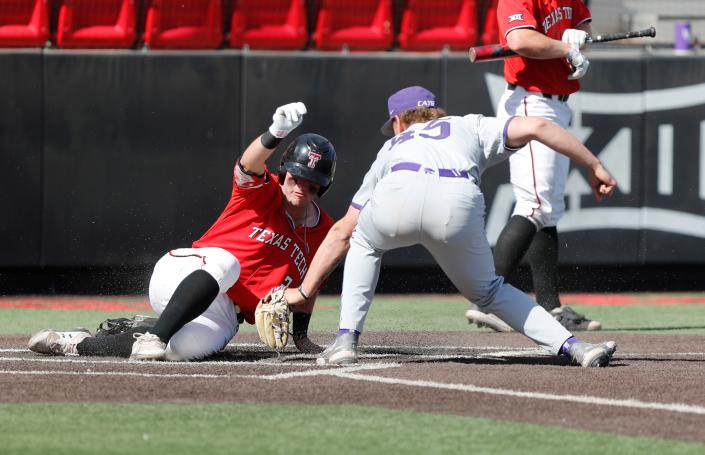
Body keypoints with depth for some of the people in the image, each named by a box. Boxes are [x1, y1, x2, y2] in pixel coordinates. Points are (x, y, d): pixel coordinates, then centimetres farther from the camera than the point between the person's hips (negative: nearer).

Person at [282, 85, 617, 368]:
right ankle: (572, 346, 6)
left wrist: (304, 292, 49)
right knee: (488, 292, 22)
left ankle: (346, 340, 20)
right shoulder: (470, 127, 40)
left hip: (398, 197, 0)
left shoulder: (392, 148, 42)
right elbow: (535, 126, 22)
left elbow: (342, 231, 43)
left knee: (363, 242, 35)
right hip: (459, 202, 0)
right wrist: (594, 168, 27)